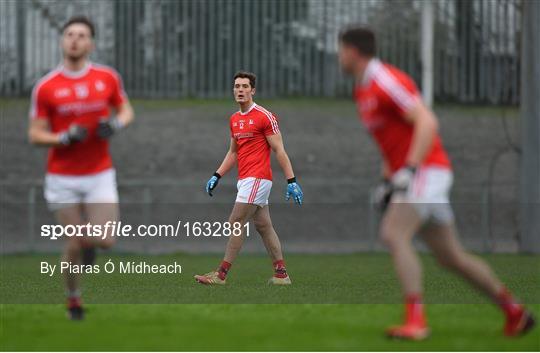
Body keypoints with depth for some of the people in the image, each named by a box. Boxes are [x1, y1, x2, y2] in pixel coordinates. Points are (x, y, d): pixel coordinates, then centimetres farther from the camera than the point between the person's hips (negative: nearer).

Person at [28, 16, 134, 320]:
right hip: (62, 178, -1)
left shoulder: (108, 77, 0)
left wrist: (116, 124, -9)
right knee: (76, 243, 0)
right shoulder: (46, 87, -5)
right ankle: (73, 298, 25)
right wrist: (65, 138, -19)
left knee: (105, 241, -10)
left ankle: (88, 242, 27)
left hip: (100, 174, 1)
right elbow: (35, 135, -2)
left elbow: (126, 110, 13)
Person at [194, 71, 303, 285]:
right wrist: (217, 176, 15)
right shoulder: (234, 119, 15)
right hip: (245, 179, 9)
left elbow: (279, 151, -11)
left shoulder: (264, 117, -9)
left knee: (236, 223, -10)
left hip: (257, 178, -9)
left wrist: (291, 181, -14)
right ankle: (281, 274, 12)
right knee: (264, 226, 9)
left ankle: (221, 274, -8)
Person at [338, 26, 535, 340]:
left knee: (393, 234, -24)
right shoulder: (363, 90, 17)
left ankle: (416, 321, -30)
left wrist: (409, 170, -28)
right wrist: (387, 180, 19)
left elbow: (426, 122, -22)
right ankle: (514, 312, 18)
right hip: (408, 176, 10)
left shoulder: (386, 81, -14)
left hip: (427, 170, -10)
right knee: (451, 256, 9)